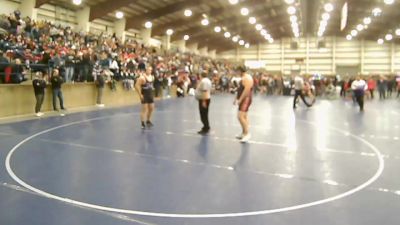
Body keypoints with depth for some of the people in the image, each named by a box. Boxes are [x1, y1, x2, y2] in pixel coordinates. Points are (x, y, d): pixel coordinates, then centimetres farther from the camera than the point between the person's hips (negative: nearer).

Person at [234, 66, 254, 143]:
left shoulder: (247, 78, -16)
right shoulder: (243, 78, 18)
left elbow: (247, 90, -25)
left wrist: (240, 99, -26)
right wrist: (236, 98, 21)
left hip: (245, 99, -11)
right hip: (243, 99, 11)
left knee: (240, 116, -17)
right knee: (243, 116, 14)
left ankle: (247, 133, -14)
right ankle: (243, 133, 22)